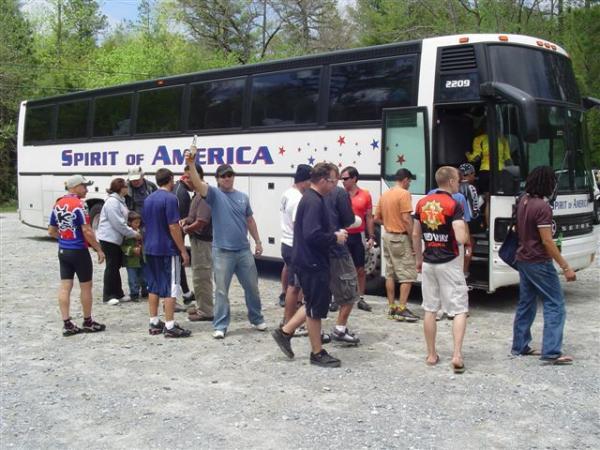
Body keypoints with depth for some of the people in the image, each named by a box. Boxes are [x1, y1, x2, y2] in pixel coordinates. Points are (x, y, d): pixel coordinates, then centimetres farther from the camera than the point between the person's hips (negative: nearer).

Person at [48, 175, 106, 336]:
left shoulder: (58, 205, 7)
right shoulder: (79, 205, -16)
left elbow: (51, 231, 12)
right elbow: (87, 231, -20)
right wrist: (99, 249, -12)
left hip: (63, 251, 7)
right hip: (79, 251, -7)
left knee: (65, 287, 5)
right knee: (85, 286, 7)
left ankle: (67, 324, 7)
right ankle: (88, 323, 17)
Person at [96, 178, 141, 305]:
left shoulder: (120, 201, 12)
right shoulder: (112, 202, -19)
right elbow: (118, 224, -22)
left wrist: (133, 231, 3)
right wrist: (134, 234, -15)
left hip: (117, 239, 10)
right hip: (109, 238, -10)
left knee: (117, 266, 13)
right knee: (112, 266, -4)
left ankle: (118, 293, 21)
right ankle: (108, 296, 3)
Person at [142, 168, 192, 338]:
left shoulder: (148, 199, 11)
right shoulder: (170, 198, -13)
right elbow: (173, 227, -18)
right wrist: (183, 251, -14)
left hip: (150, 249, 8)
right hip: (167, 250, -8)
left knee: (154, 286, 13)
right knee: (171, 288, -3)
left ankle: (154, 323, 17)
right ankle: (169, 326, -2)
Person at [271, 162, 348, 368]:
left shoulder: (311, 199, 12)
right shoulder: (314, 202, -21)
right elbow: (313, 235, -30)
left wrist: (334, 234, 8)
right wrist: (335, 238, -16)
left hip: (310, 261, 10)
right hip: (312, 262, -10)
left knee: (315, 303, 20)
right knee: (316, 307, 1)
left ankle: (285, 332, 25)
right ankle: (317, 353, 14)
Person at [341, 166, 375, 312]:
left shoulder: (365, 195, 2)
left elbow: (369, 218, 6)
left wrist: (371, 237, 2)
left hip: (358, 236, 1)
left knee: (360, 269, 8)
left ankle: (360, 299, 19)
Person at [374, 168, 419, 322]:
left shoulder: (385, 194, 11)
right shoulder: (404, 194, -12)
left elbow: (376, 218, 14)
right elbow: (406, 218, -19)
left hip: (387, 236, 8)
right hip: (400, 237, -8)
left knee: (390, 274, 12)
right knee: (407, 275, -3)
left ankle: (392, 308, 16)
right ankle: (402, 309, -5)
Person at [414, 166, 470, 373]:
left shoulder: (422, 203, 5)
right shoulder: (454, 205, -13)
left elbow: (416, 235, 10)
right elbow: (461, 238, -21)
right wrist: (465, 233, 3)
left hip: (428, 262, 5)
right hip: (449, 263, -5)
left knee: (430, 309, 12)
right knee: (459, 309, 2)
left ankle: (431, 354, 17)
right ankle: (457, 355, -8)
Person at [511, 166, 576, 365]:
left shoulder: (524, 201, 5)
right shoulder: (542, 207, -20)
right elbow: (547, 241, -22)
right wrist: (565, 267, -19)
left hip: (523, 259, 9)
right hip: (539, 263, -9)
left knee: (526, 303, 16)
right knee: (555, 305, -3)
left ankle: (520, 346, 22)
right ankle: (552, 352, -6)